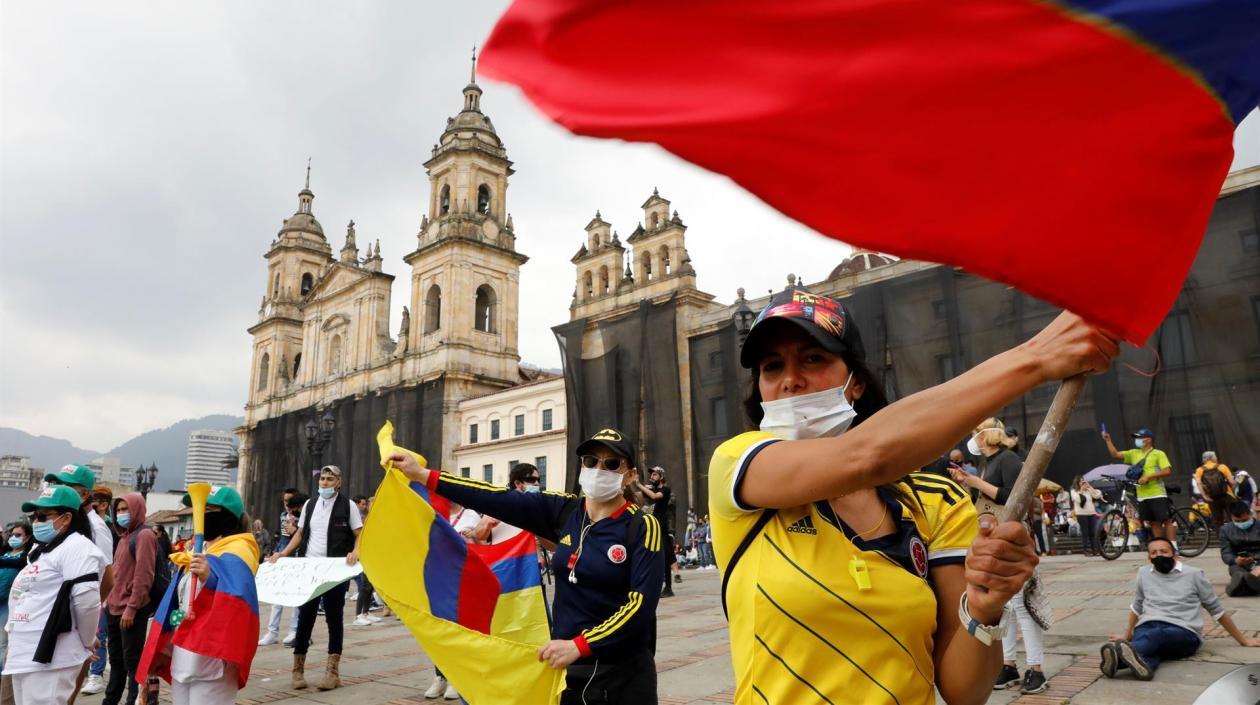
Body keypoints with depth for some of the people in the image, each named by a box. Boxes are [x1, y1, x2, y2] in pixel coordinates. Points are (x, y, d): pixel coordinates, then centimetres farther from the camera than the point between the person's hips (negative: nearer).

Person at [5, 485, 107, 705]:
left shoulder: (76, 547, -13)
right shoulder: (42, 549, 19)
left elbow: (87, 600, -22)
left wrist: (86, 642, -10)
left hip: (50, 658, -10)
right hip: (24, 656, 10)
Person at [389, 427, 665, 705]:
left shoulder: (643, 527, -13)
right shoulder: (564, 510, -1)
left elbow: (641, 604, -19)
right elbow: (499, 500, -7)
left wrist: (578, 646, -26)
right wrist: (423, 475, -12)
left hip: (622, 675, -4)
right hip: (565, 669, 4)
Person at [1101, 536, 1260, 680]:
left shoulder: (1193, 574, 11)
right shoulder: (1144, 573, 19)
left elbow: (1217, 610, 18)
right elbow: (1137, 607, 31)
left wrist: (1243, 640, 20)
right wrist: (1127, 636, 36)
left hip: (1183, 632, -3)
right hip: (1148, 626, 3)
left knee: (1157, 635, -41)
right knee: (1147, 642, -38)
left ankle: (1120, 657, -70)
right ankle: (1141, 661, -73)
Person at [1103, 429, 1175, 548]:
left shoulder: (1158, 454, -2)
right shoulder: (1134, 453, 13)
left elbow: (1167, 471, -11)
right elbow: (1116, 454, 9)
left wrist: (1148, 477, -18)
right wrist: (1108, 441, 0)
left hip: (1157, 495, -5)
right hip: (1142, 496, 5)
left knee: (1167, 521, -4)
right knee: (1154, 523, 9)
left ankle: (1173, 547, -3)